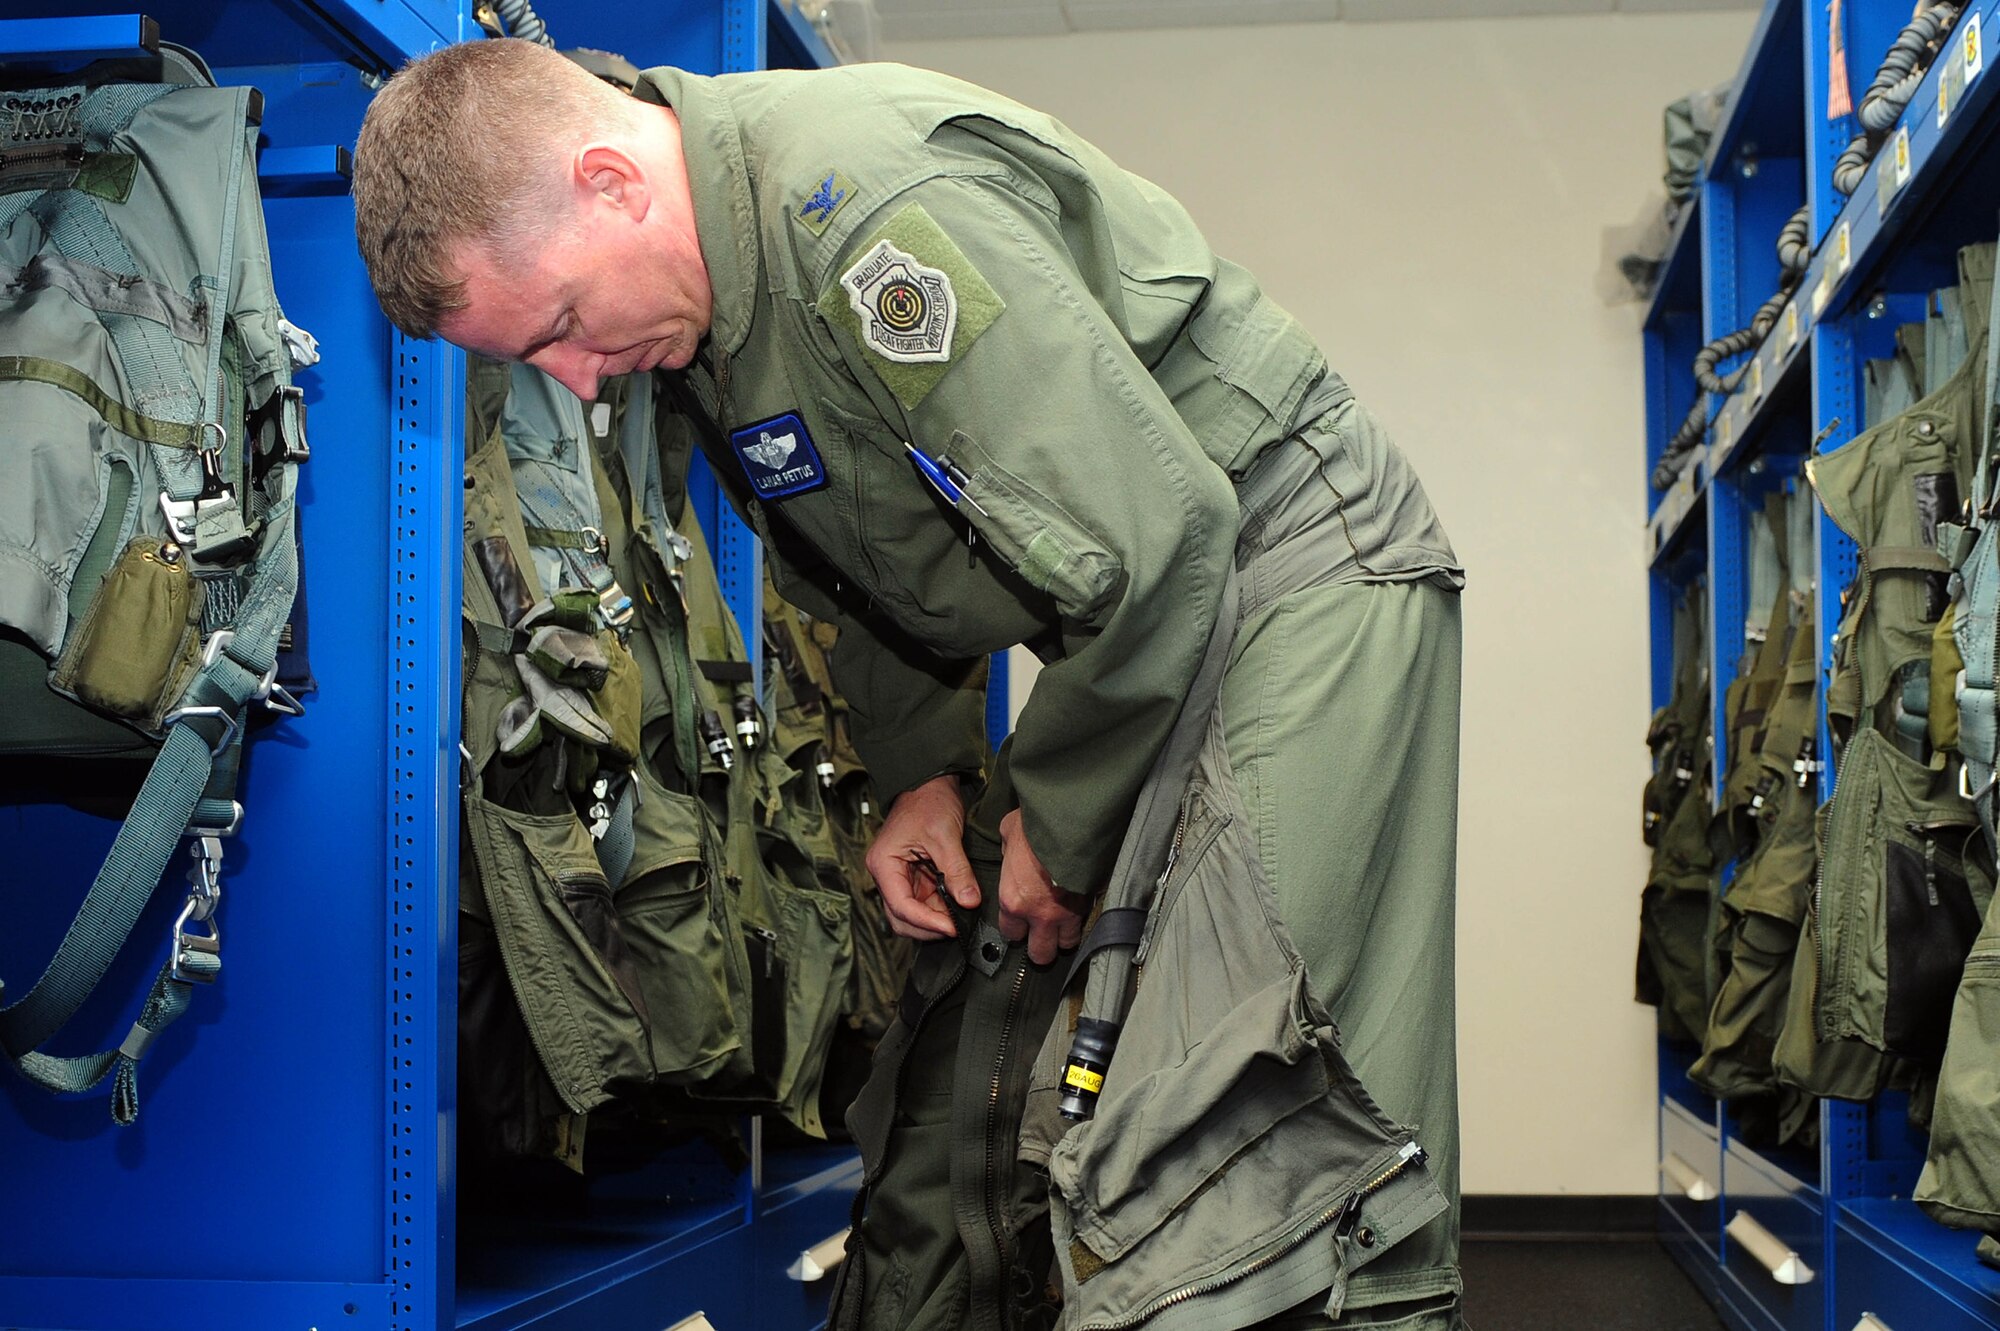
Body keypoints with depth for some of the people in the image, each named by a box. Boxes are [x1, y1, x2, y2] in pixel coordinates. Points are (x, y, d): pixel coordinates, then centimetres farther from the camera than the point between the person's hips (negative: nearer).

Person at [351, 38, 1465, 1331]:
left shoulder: (864, 199, -26)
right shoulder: (696, 299, 3)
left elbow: (1153, 534, -28)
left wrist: (1061, 825, -15)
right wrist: (925, 771, 4)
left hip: (1290, 560, -8)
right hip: (1127, 623, 8)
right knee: (958, 1113, 4)